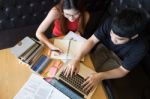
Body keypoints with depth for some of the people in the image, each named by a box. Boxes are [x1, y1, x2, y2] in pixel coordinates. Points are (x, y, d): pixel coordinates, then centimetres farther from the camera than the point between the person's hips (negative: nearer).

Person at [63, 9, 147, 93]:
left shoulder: (139, 48, -31)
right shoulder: (110, 23, -27)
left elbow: (122, 70, -25)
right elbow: (92, 40, -24)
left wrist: (100, 76, -43)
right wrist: (76, 59, -38)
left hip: (114, 68, -2)